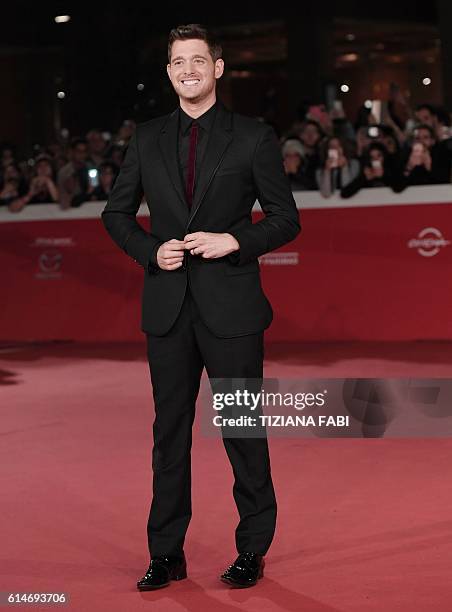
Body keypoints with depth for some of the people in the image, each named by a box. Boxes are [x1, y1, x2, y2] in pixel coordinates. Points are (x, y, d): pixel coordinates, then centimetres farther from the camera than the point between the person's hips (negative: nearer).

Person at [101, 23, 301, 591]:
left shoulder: (254, 137, 0)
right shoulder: (147, 138, 9)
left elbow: (286, 218, 1)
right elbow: (116, 213, 13)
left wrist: (233, 240, -14)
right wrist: (151, 250, -5)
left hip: (231, 306, -3)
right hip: (168, 307, 3)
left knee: (243, 428, 4)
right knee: (170, 430, 9)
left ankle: (252, 550, 19)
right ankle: (167, 553, 20)